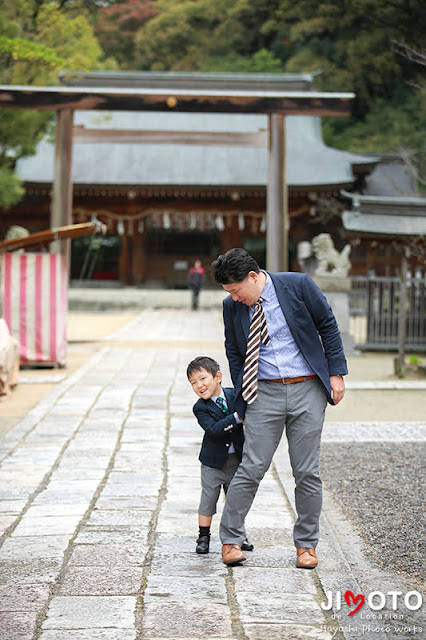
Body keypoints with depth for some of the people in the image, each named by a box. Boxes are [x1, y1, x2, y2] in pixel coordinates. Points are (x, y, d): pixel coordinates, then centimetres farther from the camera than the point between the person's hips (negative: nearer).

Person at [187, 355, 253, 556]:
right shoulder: (200, 408, -12)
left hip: (236, 459, 3)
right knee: (208, 499, 1)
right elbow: (213, 429, -25)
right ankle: (203, 537, 13)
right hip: (213, 460, -2)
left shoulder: (235, 395, -3)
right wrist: (237, 418, -30)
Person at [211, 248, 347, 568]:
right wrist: (244, 398, 7)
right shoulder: (232, 306, 1)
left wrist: (336, 373, -1)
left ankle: (306, 544, 16)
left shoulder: (298, 285, -7)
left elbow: (328, 326, 2)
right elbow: (234, 352, 12)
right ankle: (231, 539, 10)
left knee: (307, 472, 3)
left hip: (307, 389, -1)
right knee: (252, 467, -4)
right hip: (265, 392, 1)